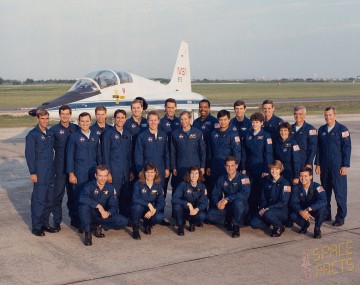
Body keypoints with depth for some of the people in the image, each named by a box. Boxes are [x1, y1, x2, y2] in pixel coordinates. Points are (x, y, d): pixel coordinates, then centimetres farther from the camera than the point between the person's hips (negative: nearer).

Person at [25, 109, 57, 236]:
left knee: (49, 199, 11)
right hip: (39, 173, -7)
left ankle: (45, 223, 22)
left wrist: (52, 169, 12)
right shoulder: (32, 135, -8)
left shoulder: (50, 133, 12)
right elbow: (29, 155, -11)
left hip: (50, 172, 7)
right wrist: (33, 173, -14)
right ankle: (36, 227, 6)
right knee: (39, 200, -3)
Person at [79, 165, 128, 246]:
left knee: (123, 221, -20)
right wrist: (98, 206, -39)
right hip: (91, 215, -3)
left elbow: (114, 206, -9)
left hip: (103, 216, 3)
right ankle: (87, 234, -17)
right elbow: (82, 198, -33)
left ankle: (99, 226, 2)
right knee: (84, 206, -37)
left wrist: (108, 213, -33)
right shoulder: (89, 186, -12)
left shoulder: (111, 188, -1)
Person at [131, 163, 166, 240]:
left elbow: (161, 202, -8)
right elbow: (135, 198, -26)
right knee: (137, 206, -37)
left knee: (159, 217, -29)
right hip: (140, 209, -2)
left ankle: (147, 224, 10)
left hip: (152, 210, 3)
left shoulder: (158, 185, -2)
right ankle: (135, 229, -10)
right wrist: (149, 204, -35)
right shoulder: (138, 184, -12)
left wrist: (154, 210, -26)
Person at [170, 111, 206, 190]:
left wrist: (202, 166, 2)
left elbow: (202, 151, 7)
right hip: (180, 168, 0)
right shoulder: (175, 134, 4)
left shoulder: (198, 133, 4)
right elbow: (172, 152, 7)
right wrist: (173, 167, 2)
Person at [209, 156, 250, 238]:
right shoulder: (221, 179, 0)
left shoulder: (243, 178, -14)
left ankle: (236, 227, -16)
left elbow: (245, 193, -29)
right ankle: (228, 221, 10)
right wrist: (217, 203, -24)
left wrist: (227, 199, -36)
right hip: (226, 207, 4)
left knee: (238, 202, -39)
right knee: (211, 215, -21)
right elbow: (215, 194, 0)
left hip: (241, 207, -4)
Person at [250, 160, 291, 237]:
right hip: (267, 210, 5)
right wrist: (262, 209, -9)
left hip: (282, 211, -5)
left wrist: (268, 208, -22)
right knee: (253, 223, -16)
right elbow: (263, 198, 11)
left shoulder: (285, 183, -9)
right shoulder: (267, 181, 9)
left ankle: (280, 227, -7)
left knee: (268, 214, -37)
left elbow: (283, 202, -16)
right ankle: (274, 222, 7)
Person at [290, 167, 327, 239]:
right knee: (292, 215, -26)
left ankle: (317, 229, -12)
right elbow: (294, 203, -15)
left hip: (315, 211, -3)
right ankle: (305, 225, 9)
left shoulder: (317, 187, -21)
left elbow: (322, 201, -36)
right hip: (303, 211, 3)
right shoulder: (296, 188, -10)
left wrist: (308, 209, -45)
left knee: (322, 208, -35)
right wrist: (301, 212, -36)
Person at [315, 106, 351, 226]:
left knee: (340, 193, -2)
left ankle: (340, 217, 6)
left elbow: (347, 148, -5)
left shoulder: (342, 129, -5)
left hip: (338, 167, -5)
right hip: (324, 167, 5)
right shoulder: (321, 130, 9)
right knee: (325, 191, 11)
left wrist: (345, 166, -10)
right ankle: (326, 214, 22)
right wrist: (317, 164, 7)